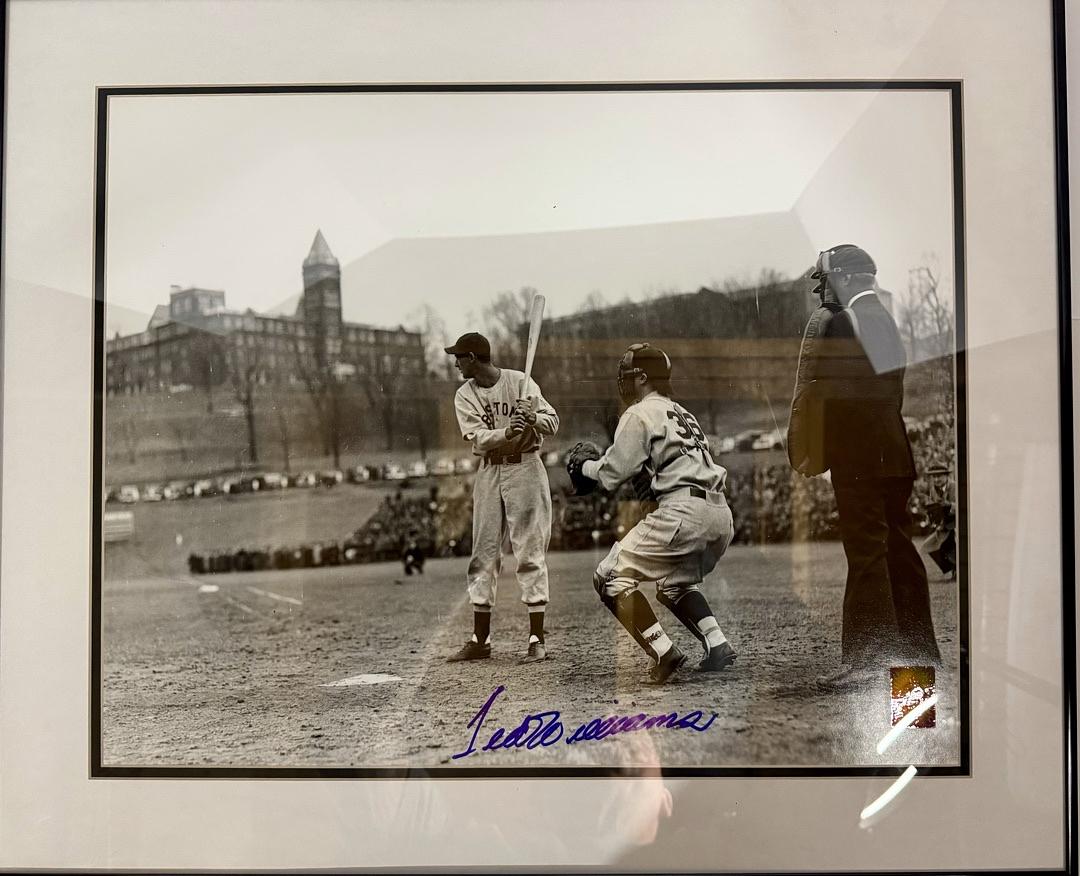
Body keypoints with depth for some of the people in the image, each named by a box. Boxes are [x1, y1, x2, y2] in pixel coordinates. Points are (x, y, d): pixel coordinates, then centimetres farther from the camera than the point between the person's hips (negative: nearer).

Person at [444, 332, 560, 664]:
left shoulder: (520, 382, -4)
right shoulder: (464, 395, 4)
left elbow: (552, 422, -9)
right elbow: (478, 438, -11)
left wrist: (531, 417, -30)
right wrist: (508, 431, -30)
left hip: (524, 467, -4)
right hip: (488, 473, 4)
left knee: (530, 554, -4)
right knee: (483, 556, 5)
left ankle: (537, 639, 2)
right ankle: (480, 640, 14)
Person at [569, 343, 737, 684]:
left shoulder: (639, 414, 0)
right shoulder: (681, 413, 26)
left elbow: (613, 474, 0)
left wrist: (583, 467, 17)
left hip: (684, 512, -9)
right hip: (722, 515, 9)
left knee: (611, 577, -1)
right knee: (674, 584, 30)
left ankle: (664, 654, -9)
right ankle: (718, 645, 12)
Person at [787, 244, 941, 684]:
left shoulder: (828, 321, -7)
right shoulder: (886, 319, 15)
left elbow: (811, 392, -11)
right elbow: (895, 388, 17)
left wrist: (802, 451, -6)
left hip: (854, 456, -7)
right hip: (895, 453, 7)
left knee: (865, 548, -8)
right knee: (899, 544, 13)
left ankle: (870, 650, -8)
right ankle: (917, 645, 20)